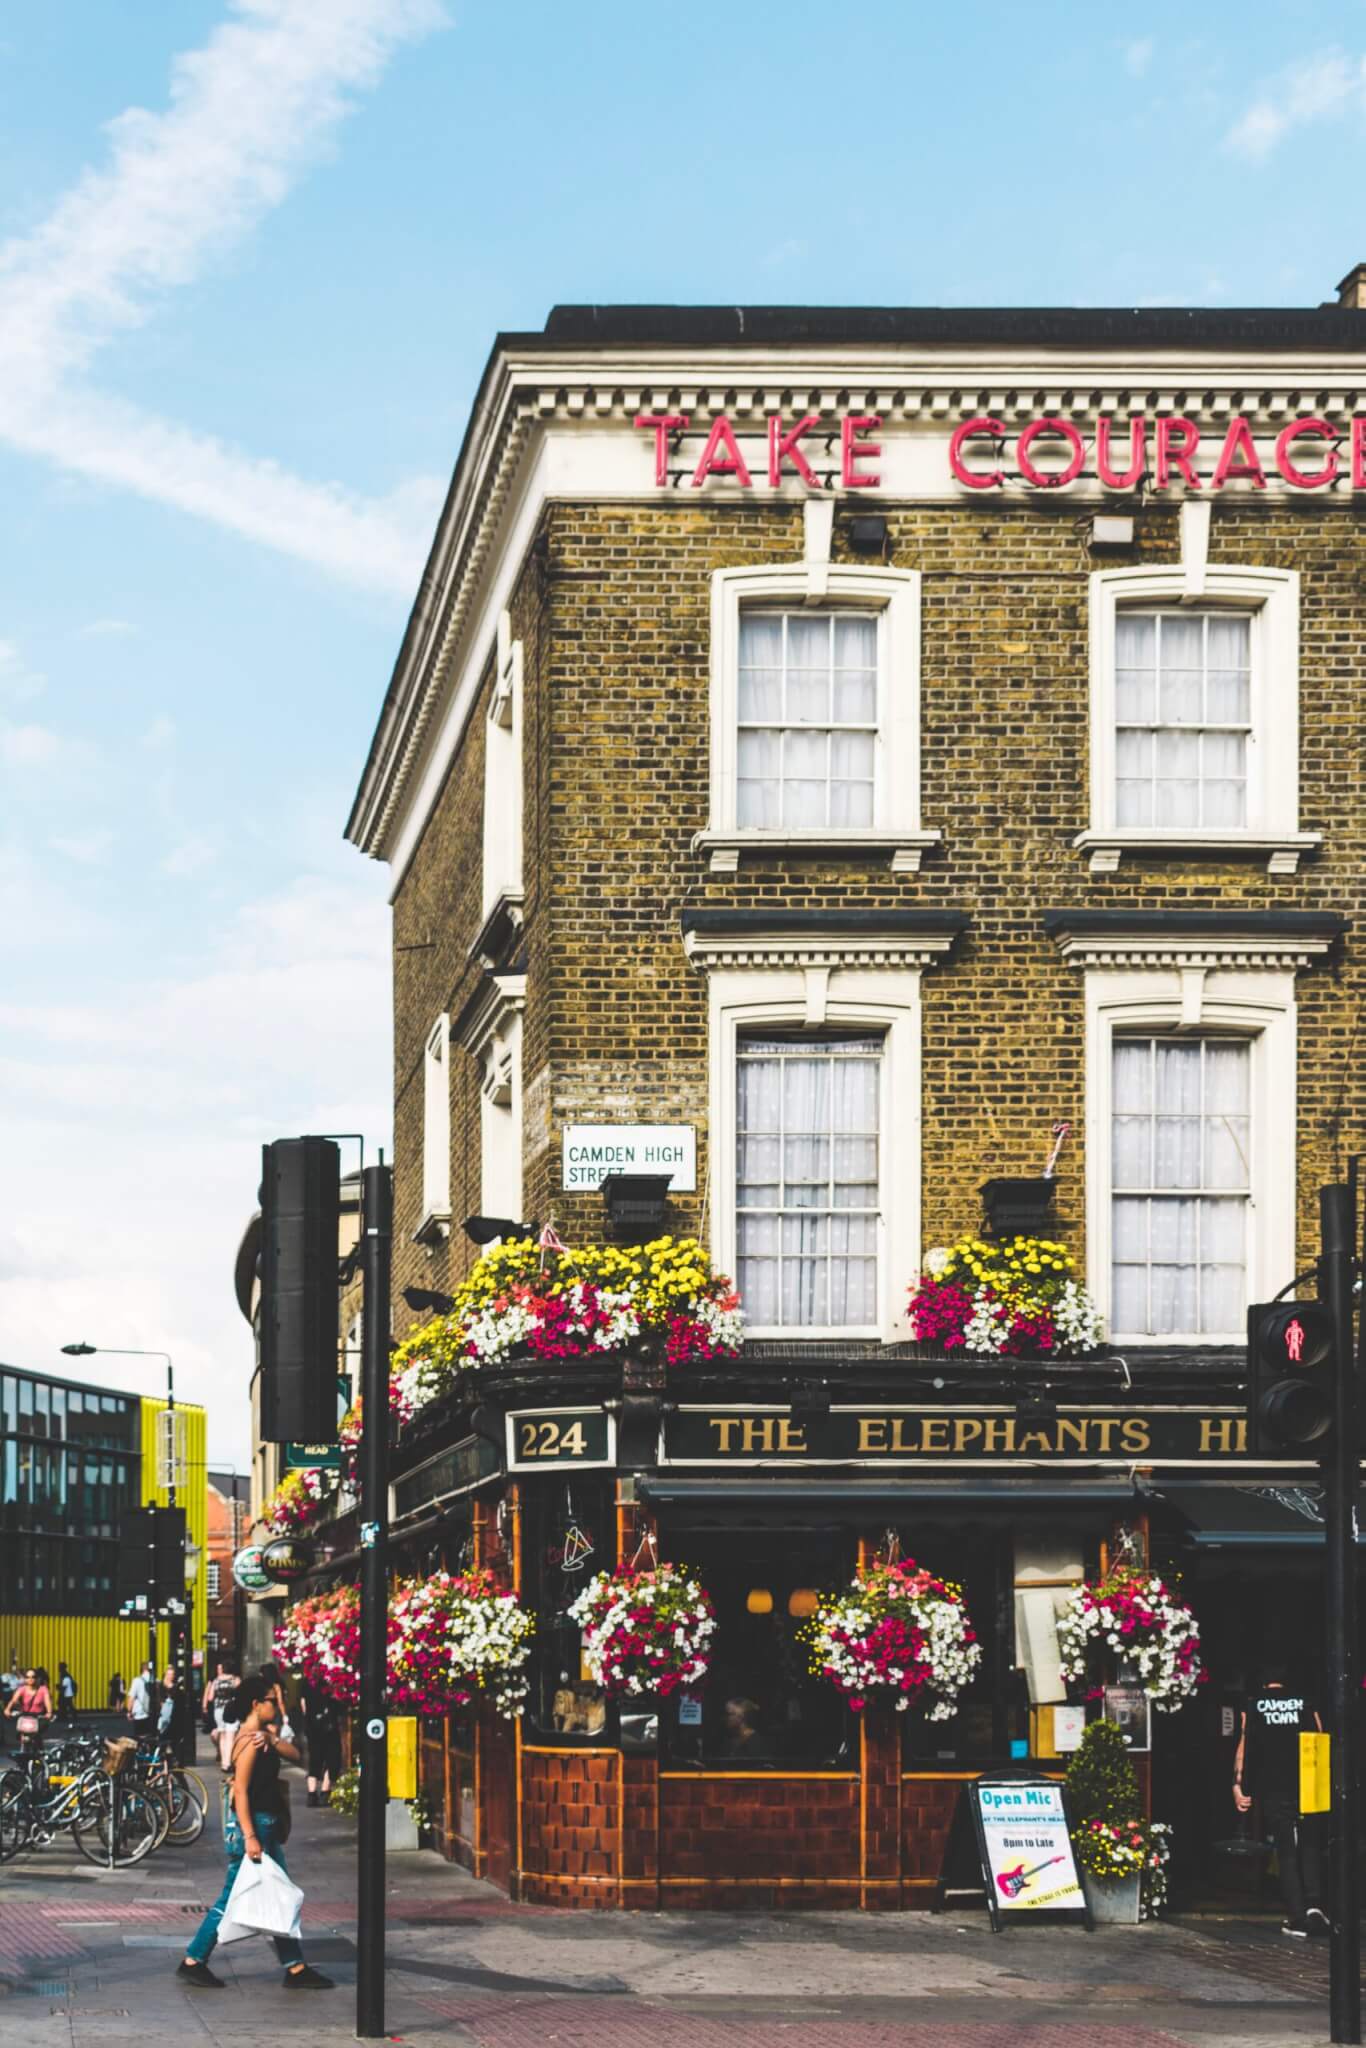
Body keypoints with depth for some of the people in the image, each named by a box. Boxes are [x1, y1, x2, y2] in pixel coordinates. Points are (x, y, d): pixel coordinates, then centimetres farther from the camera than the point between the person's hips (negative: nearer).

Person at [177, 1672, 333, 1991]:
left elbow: (295, 1755, 1)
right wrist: (249, 1837, -25)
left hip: (266, 1825, 10)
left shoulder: (262, 1735, 11)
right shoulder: (250, 1741, -18)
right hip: (251, 1824, -10)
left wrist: (272, 1739, -18)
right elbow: (240, 1791, -22)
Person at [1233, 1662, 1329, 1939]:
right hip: (1307, 1785, 1)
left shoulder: (1254, 1704, 5)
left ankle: (1297, 1918, 0)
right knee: (1311, 1846, 12)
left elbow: (1244, 1745, 0)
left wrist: (1238, 1783, 1)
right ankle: (1314, 1903, -9)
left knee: (1286, 1852, 5)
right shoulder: (1303, 1700, 7)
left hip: (1272, 1788, 0)